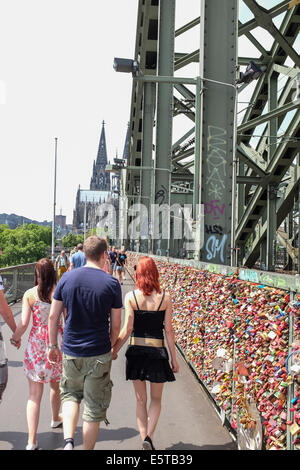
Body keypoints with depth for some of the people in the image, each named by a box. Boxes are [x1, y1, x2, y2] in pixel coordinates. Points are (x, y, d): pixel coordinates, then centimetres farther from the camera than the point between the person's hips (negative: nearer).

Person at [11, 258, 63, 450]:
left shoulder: (29, 294, -8)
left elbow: (24, 323, -8)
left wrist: (14, 337, 11)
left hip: (36, 342, -1)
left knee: (35, 394, 4)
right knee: (56, 385, 24)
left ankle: (32, 441, 2)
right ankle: (55, 418, 46)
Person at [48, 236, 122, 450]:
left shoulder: (67, 278, -4)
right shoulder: (112, 283, -9)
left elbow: (53, 316, 1)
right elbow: (116, 326, -4)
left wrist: (53, 346, 13)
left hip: (71, 352, 2)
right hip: (99, 354, -2)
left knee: (70, 394, 24)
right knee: (94, 408, 12)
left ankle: (68, 441, 8)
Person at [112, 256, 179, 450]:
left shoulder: (131, 296, -8)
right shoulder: (165, 297, -6)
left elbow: (127, 329, -8)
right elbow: (169, 330, -4)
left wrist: (114, 350, 5)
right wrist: (174, 358, 4)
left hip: (136, 351, 0)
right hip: (157, 352, 0)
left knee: (141, 399, 16)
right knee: (156, 399, 17)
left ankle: (144, 437, 20)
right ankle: (149, 436, 1)